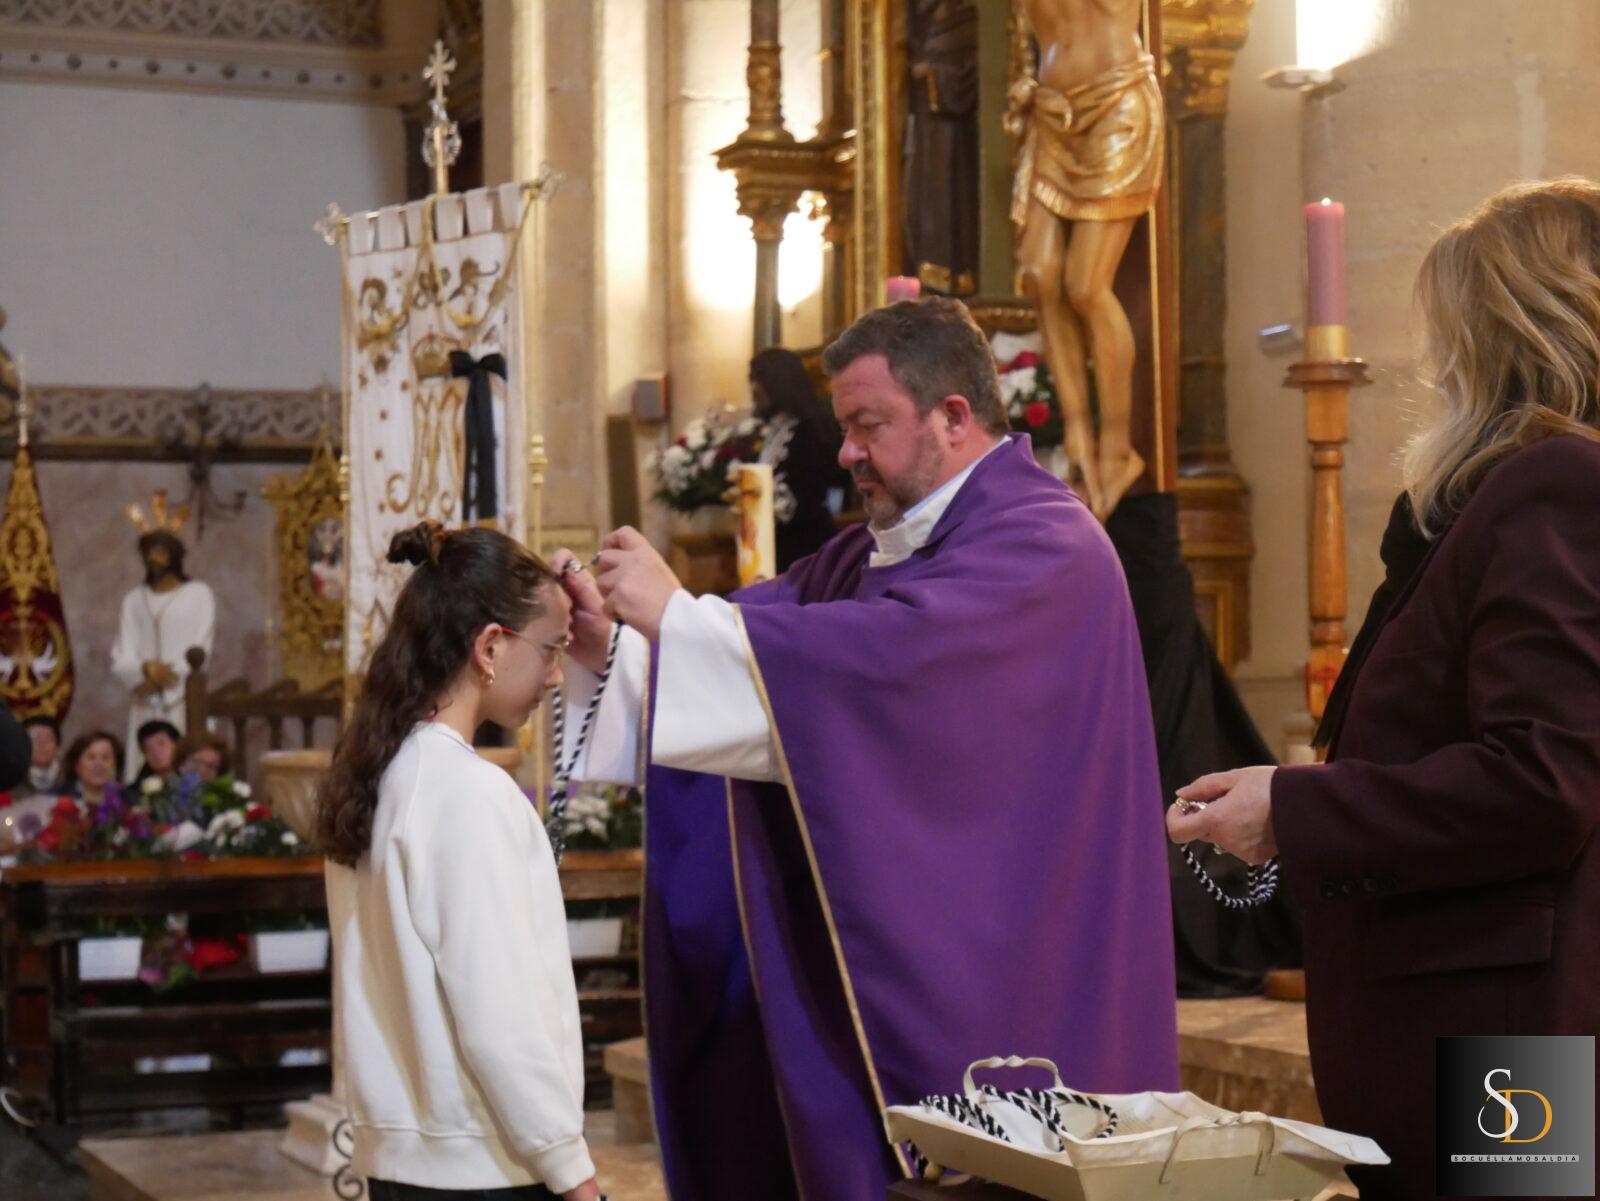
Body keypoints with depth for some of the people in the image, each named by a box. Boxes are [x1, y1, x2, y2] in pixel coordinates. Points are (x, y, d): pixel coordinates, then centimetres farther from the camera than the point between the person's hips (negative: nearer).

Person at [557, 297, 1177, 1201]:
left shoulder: (1041, 545, -13)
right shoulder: (879, 550, 16)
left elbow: (894, 653, -27)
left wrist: (675, 614, -26)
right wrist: (610, 640, -10)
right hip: (871, 969, 8)